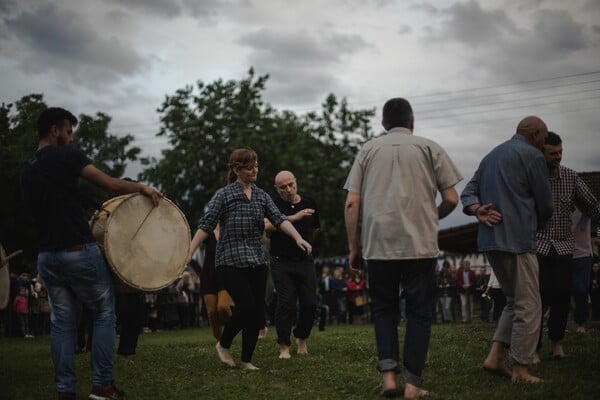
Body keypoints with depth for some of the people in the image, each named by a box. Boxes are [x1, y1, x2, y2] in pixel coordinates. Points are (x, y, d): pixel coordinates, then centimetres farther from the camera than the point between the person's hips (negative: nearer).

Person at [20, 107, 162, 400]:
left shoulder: (26, 172, 14)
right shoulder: (65, 156, -8)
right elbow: (110, 184, -13)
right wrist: (142, 188, -1)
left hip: (46, 255, 7)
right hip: (78, 251, -6)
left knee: (61, 321, 10)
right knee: (104, 313, 7)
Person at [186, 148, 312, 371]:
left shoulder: (261, 196, 11)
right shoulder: (224, 195, -2)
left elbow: (279, 219, 2)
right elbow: (206, 226, -8)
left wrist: (297, 238, -15)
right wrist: (188, 254, -17)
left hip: (257, 261, 5)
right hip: (231, 261, -5)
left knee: (258, 312, 2)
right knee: (246, 306, -16)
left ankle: (246, 360, 15)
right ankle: (223, 345, 10)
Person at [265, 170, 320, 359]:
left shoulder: (309, 203, 7)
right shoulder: (273, 205, -4)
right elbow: (267, 225, -24)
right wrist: (294, 217, -26)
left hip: (305, 261, 3)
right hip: (282, 263, -3)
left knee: (310, 303, 0)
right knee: (285, 303, -7)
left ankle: (301, 338, 23)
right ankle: (284, 346, 2)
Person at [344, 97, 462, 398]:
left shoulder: (369, 150, 10)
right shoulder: (429, 148, 7)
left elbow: (352, 203, 4)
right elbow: (451, 199, 3)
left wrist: (353, 247, 10)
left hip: (378, 245, 1)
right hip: (421, 245, -1)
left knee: (384, 309, 14)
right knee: (419, 312, 7)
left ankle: (388, 372, 0)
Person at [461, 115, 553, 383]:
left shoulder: (491, 156, 20)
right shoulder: (532, 155, -5)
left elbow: (468, 192, 14)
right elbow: (545, 204, -1)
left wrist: (478, 210, -6)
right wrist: (534, 225, 18)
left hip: (490, 241, 8)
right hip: (517, 240, -8)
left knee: (514, 301, 18)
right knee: (528, 306, -1)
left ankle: (495, 356, 8)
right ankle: (520, 370, 1)